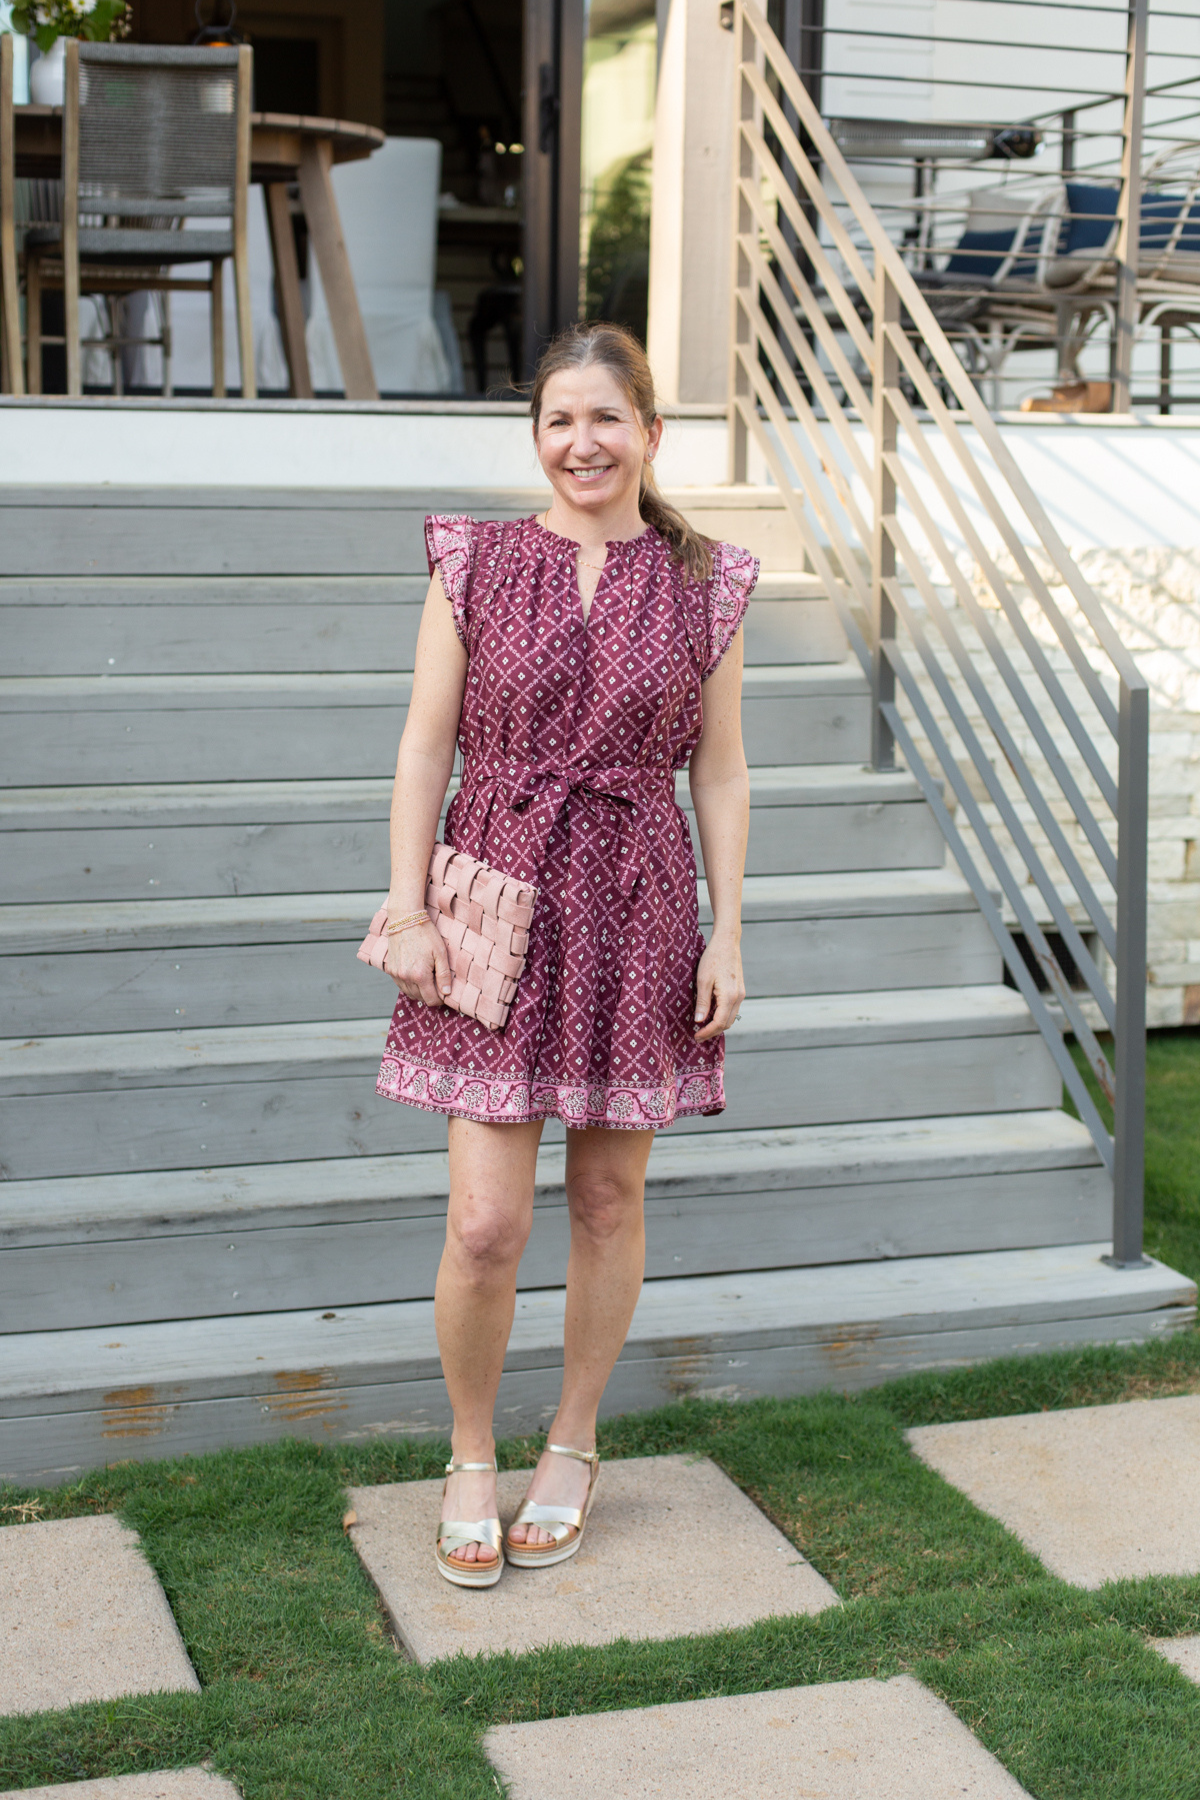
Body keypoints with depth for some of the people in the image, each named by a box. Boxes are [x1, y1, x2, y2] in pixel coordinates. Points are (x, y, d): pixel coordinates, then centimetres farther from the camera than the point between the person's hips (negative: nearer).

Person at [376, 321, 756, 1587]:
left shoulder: (704, 586, 3)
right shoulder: (475, 566, 1)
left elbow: (720, 774, 5)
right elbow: (424, 748, 1)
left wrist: (727, 934, 0)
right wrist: (407, 911, -5)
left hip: (636, 913, 1)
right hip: (497, 904, -1)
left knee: (609, 1199, 11)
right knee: (486, 1223, -5)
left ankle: (571, 1450, 30)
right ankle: (470, 1459, 19)